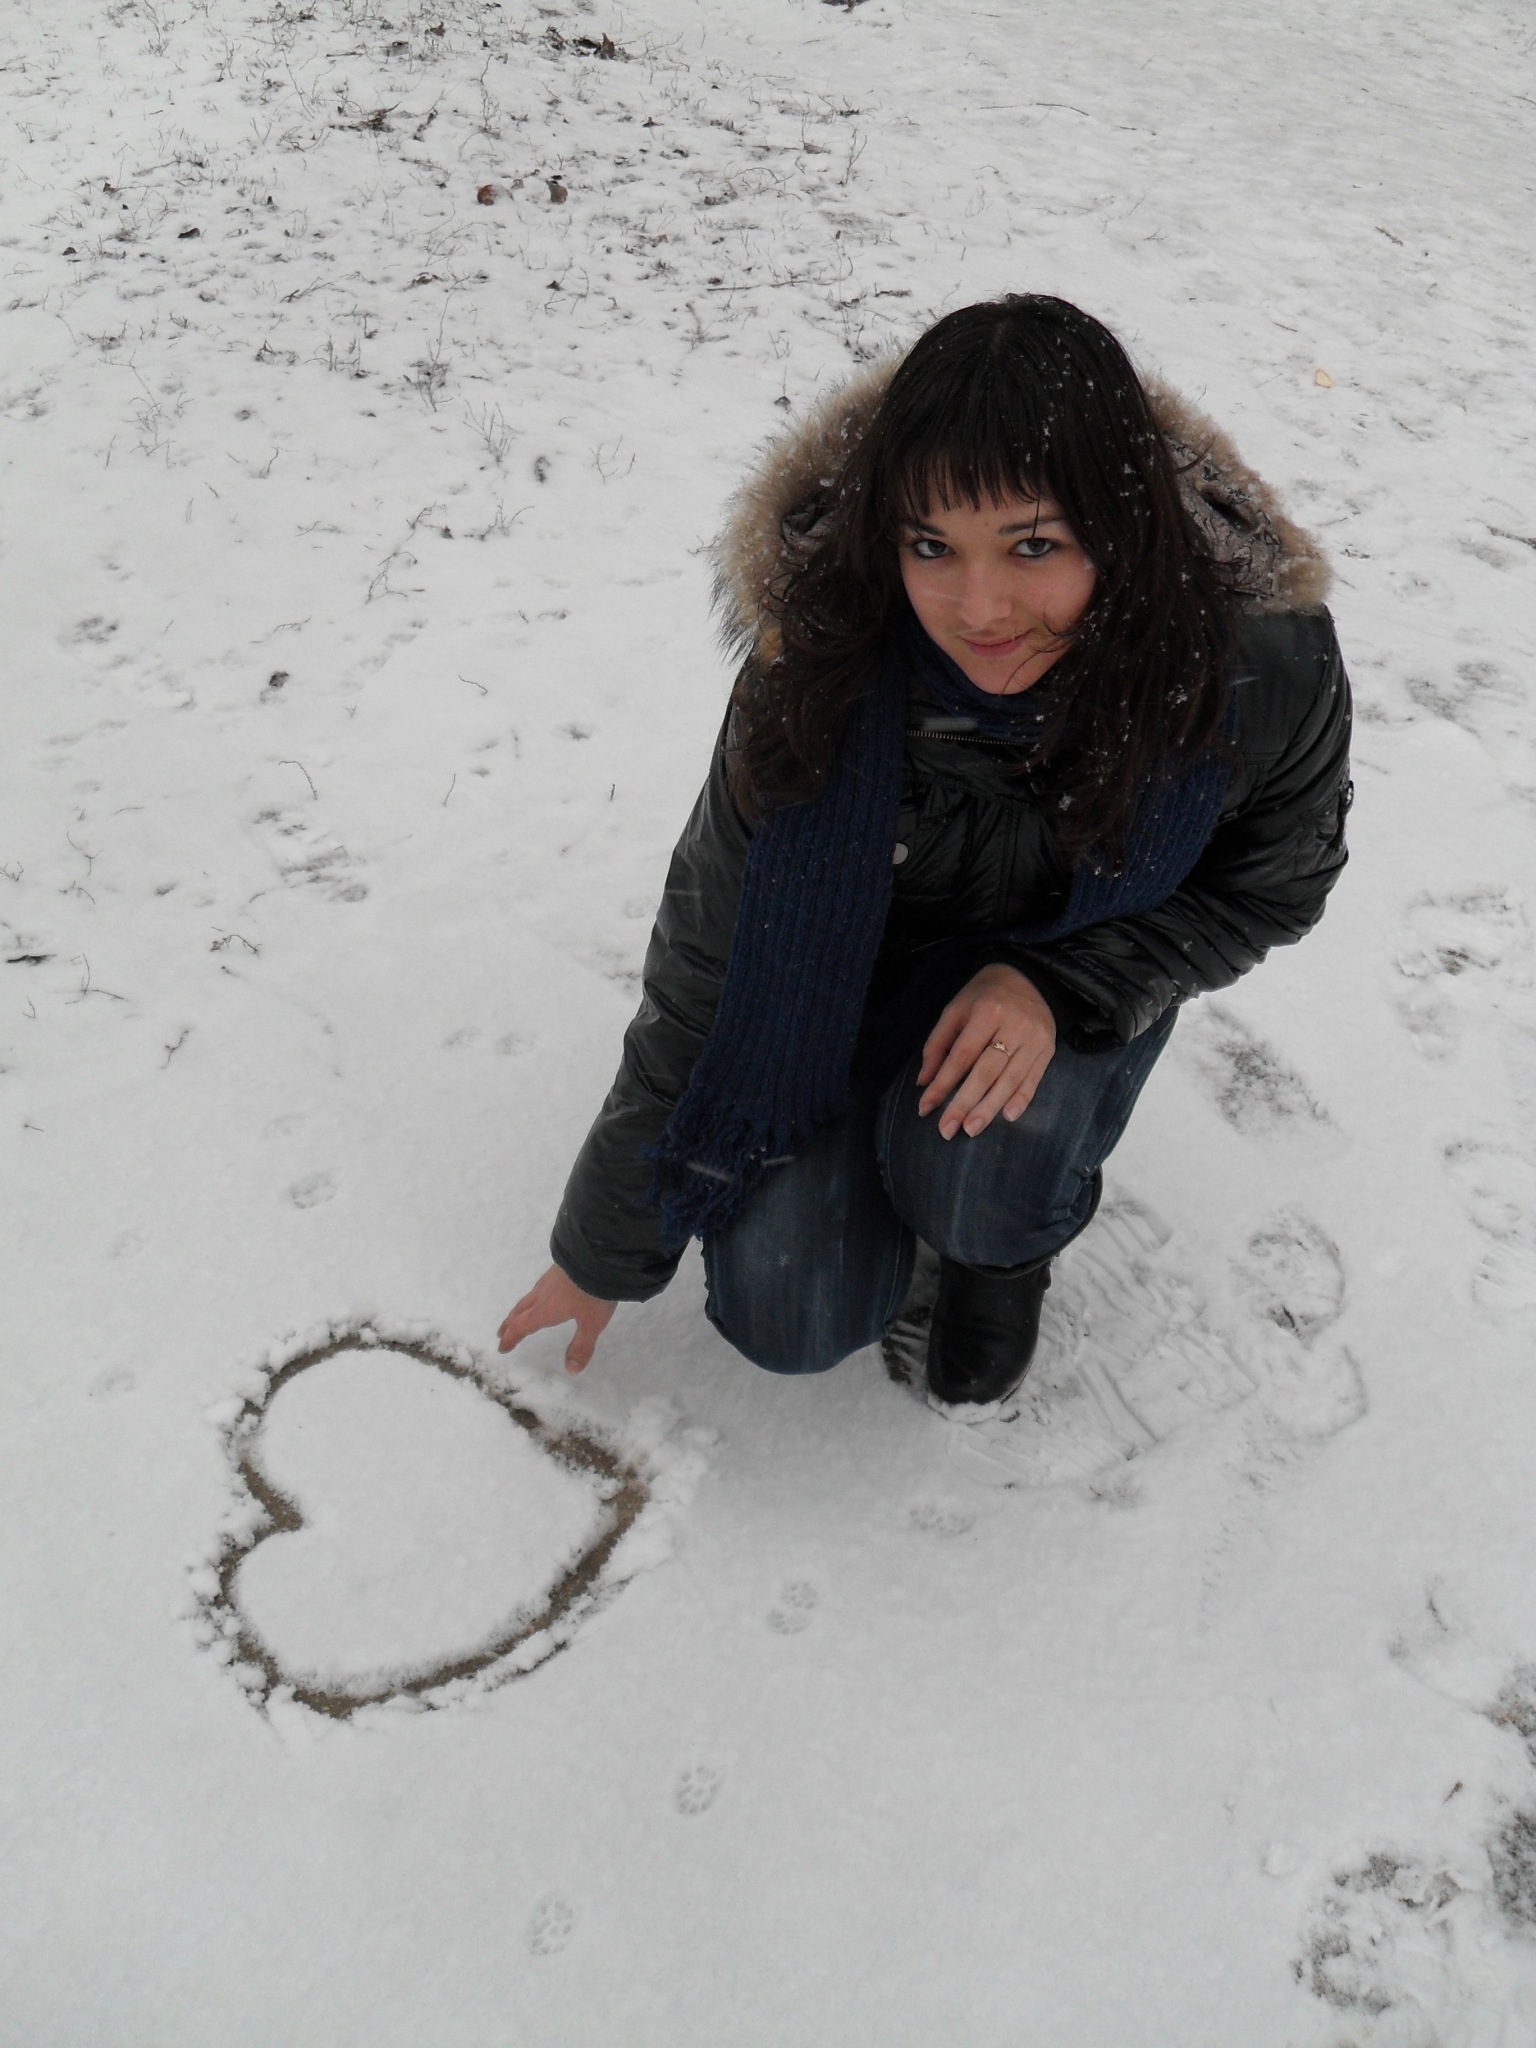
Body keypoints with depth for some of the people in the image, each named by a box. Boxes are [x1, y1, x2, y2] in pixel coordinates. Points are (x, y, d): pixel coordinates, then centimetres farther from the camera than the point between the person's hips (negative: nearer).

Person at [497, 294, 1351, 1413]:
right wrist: (602, 1255, -10)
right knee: (789, 1318, -14)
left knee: (975, 1175, -32)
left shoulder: (1268, 665, -28)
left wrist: (1063, 984, -27)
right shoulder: (820, 665, -29)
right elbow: (705, 968, -20)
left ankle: (1009, 1235, 7)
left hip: (1078, 972, 0)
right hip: (856, 974, 0)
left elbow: (1270, 888, -7)